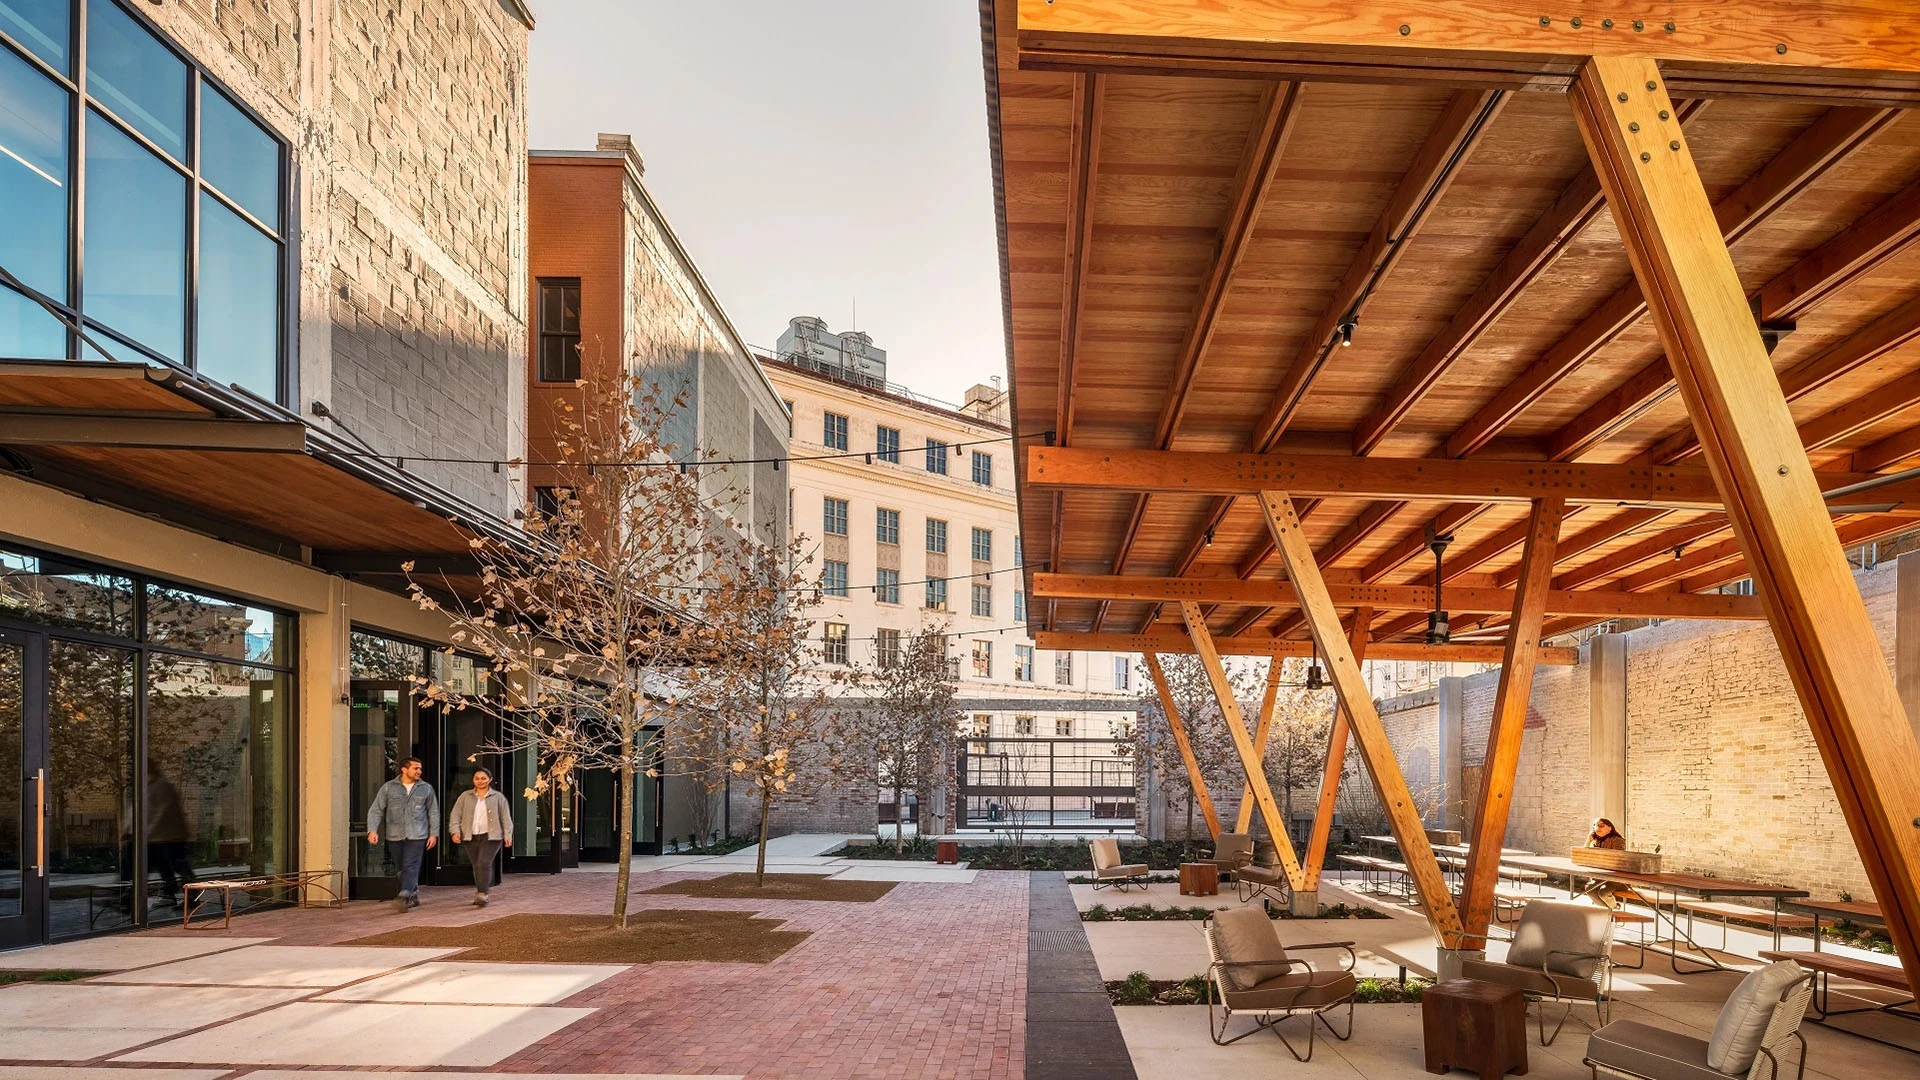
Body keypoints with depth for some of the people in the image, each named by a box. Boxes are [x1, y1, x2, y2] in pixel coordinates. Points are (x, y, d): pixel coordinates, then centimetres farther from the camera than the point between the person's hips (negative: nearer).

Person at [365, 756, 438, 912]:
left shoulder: (426, 788, 6)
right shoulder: (388, 788, 4)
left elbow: (434, 812, 9)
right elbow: (376, 810, 3)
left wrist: (433, 834, 3)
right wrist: (373, 830, -10)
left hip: (417, 835, -2)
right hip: (395, 835, 2)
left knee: (411, 866, -13)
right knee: (403, 867, 10)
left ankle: (404, 897, -19)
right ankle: (413, 895, 23)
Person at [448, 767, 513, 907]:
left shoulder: (498, 797, 7)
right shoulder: (465, 796, 10)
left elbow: (506, 818, 5)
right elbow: (456, 814, 4)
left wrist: (507, 835, -5)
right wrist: (455, 830, -11)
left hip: (490, 837, -3)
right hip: (470, 837, 3)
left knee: (484, 864, -17)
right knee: (477, 866, 8)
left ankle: (482, 894, -18)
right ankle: (480, 892, 22)